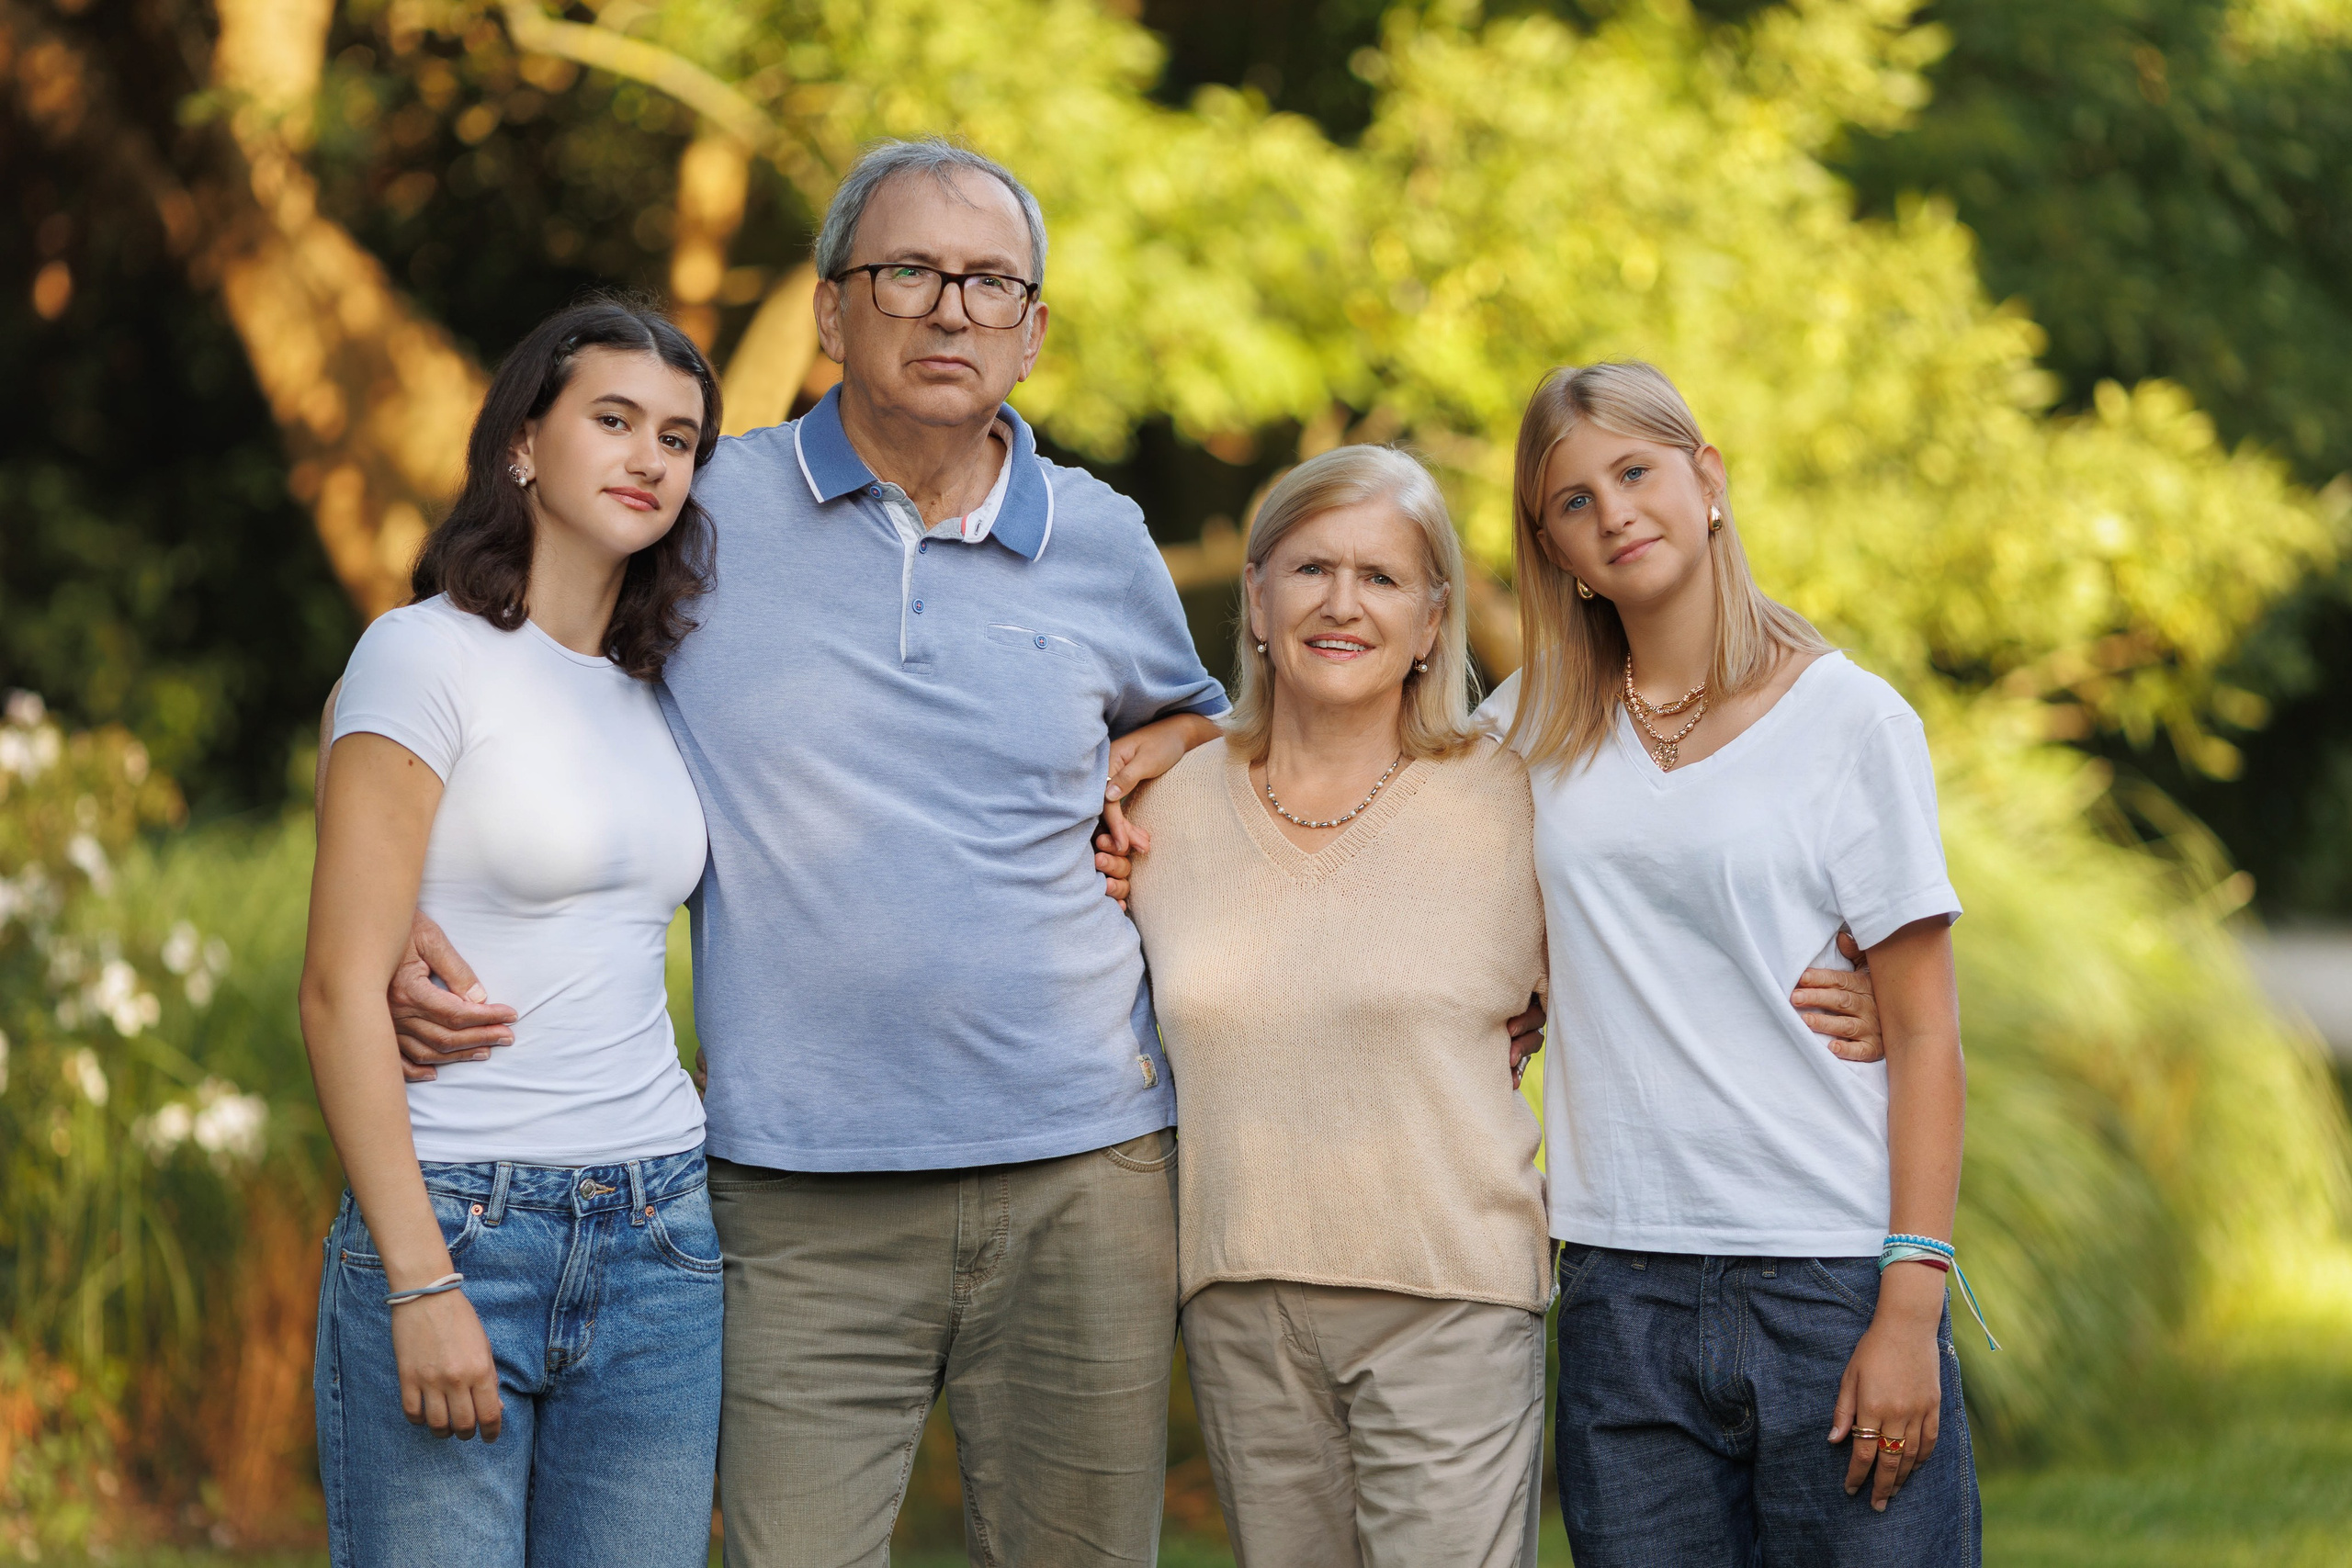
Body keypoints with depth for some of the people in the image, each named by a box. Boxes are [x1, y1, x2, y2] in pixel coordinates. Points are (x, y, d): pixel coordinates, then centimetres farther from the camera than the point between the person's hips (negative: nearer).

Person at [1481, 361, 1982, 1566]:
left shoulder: (1849, 720, 0)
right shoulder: (1537, 725, 10)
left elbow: (1924, 1034, -2)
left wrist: (1910, 1303, -10)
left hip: (1831, 1282, -3)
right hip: (1622, 1287, 3)